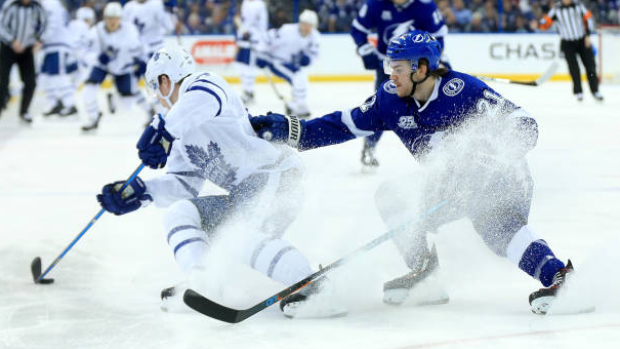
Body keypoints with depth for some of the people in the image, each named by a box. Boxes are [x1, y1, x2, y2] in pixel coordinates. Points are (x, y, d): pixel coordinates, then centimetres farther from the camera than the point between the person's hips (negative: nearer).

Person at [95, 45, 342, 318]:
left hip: (276, 175, -10)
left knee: (255, 241, -34)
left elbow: (206, 99, -30)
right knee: (179, 213, 0)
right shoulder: (182, 136, 24)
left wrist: (163, 128, -42)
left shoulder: (204, 84, -3)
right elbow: (183, 183, 13)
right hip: (243, 195, 10)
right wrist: (140, 191, -1)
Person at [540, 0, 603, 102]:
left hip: (583, 41, 1)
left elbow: (588, 18, 3)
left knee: (590, 65, 1)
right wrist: (539, 24, -30)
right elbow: (546, 23, -8)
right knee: (574, 68, -5)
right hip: (567, 43, -1)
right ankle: (578, 92, 8)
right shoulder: (556, 9, -7)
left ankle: (595, 91, 11)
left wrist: (588, 35, -3)